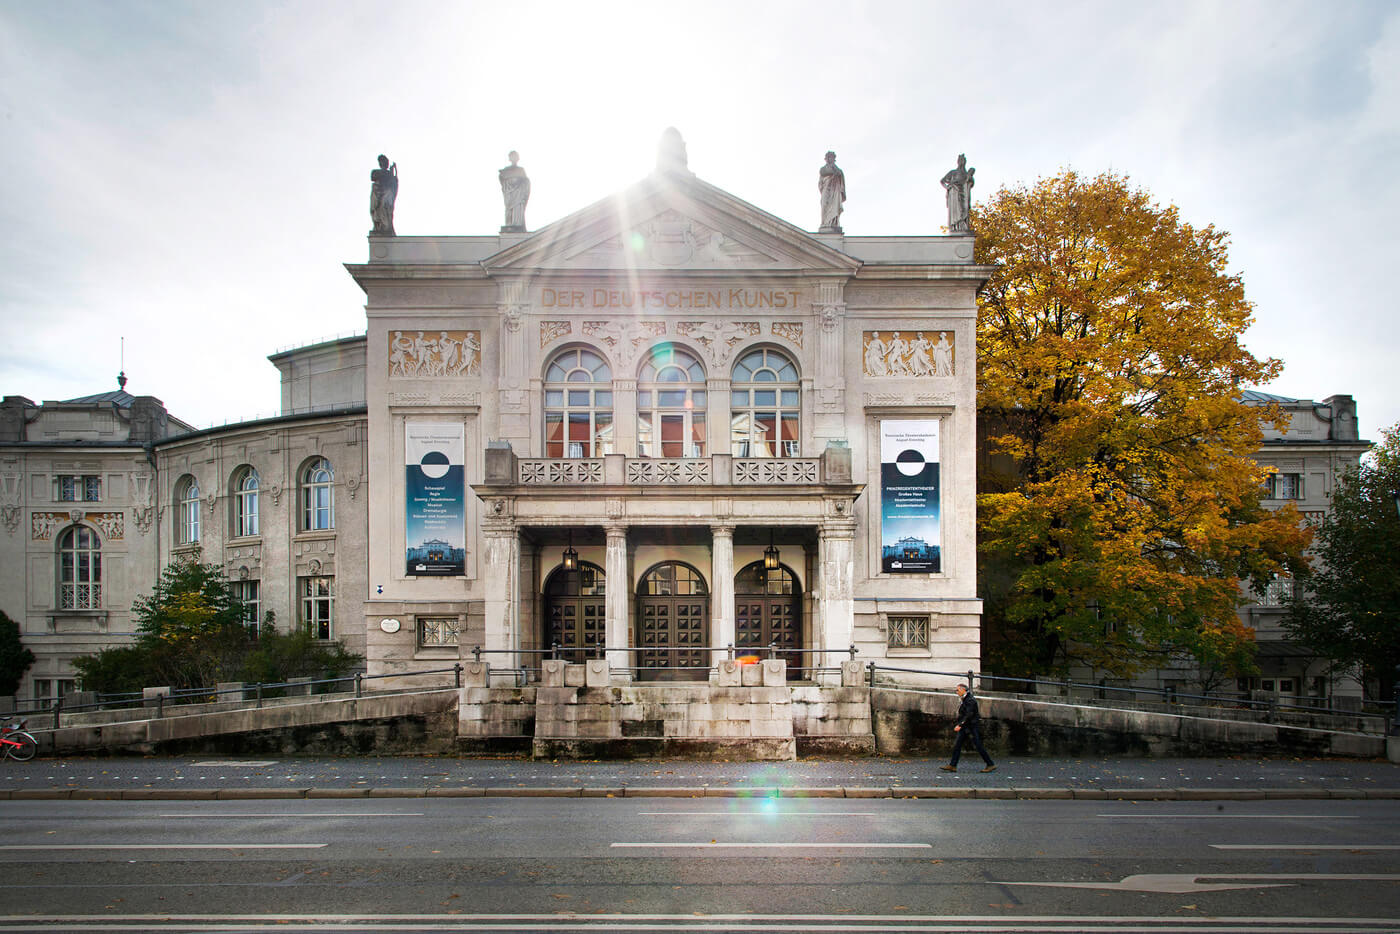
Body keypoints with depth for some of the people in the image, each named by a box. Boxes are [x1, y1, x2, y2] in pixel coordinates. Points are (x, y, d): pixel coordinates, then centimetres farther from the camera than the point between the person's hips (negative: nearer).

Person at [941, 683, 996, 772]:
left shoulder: (970, 700, -16)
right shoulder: (963, 700, 14)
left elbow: (969, 714, -25)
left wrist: (960, 725, -29)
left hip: (972, 727, -10)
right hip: (965, 727, 10)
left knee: (978, 746, -6)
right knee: (957, 744, 3)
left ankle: (991, 765, 5)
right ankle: (952, 766, 2)